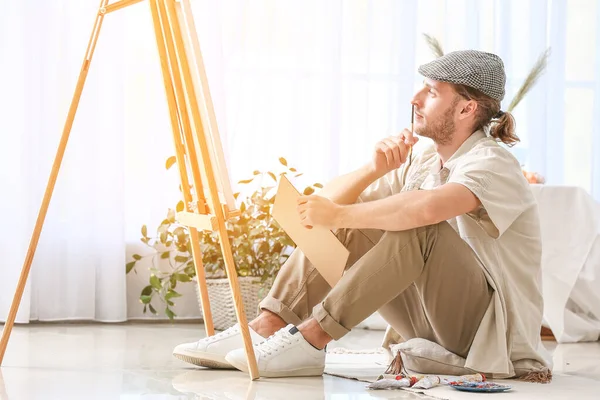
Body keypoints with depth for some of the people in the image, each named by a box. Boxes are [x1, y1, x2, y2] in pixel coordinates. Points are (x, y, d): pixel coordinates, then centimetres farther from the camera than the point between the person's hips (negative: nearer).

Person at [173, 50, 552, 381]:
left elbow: (426, 208, -39)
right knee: (343, 227, -4)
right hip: (432, 322, 7)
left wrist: (339, 214, -28)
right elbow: (332, 201, 2)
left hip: (491, 329, -7)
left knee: (419, 226, -32)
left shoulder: (493, 164, -16)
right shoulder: (421, 163, 9)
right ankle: (267, 328, -18)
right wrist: (375, 169, -17)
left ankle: (312, 338, -32)